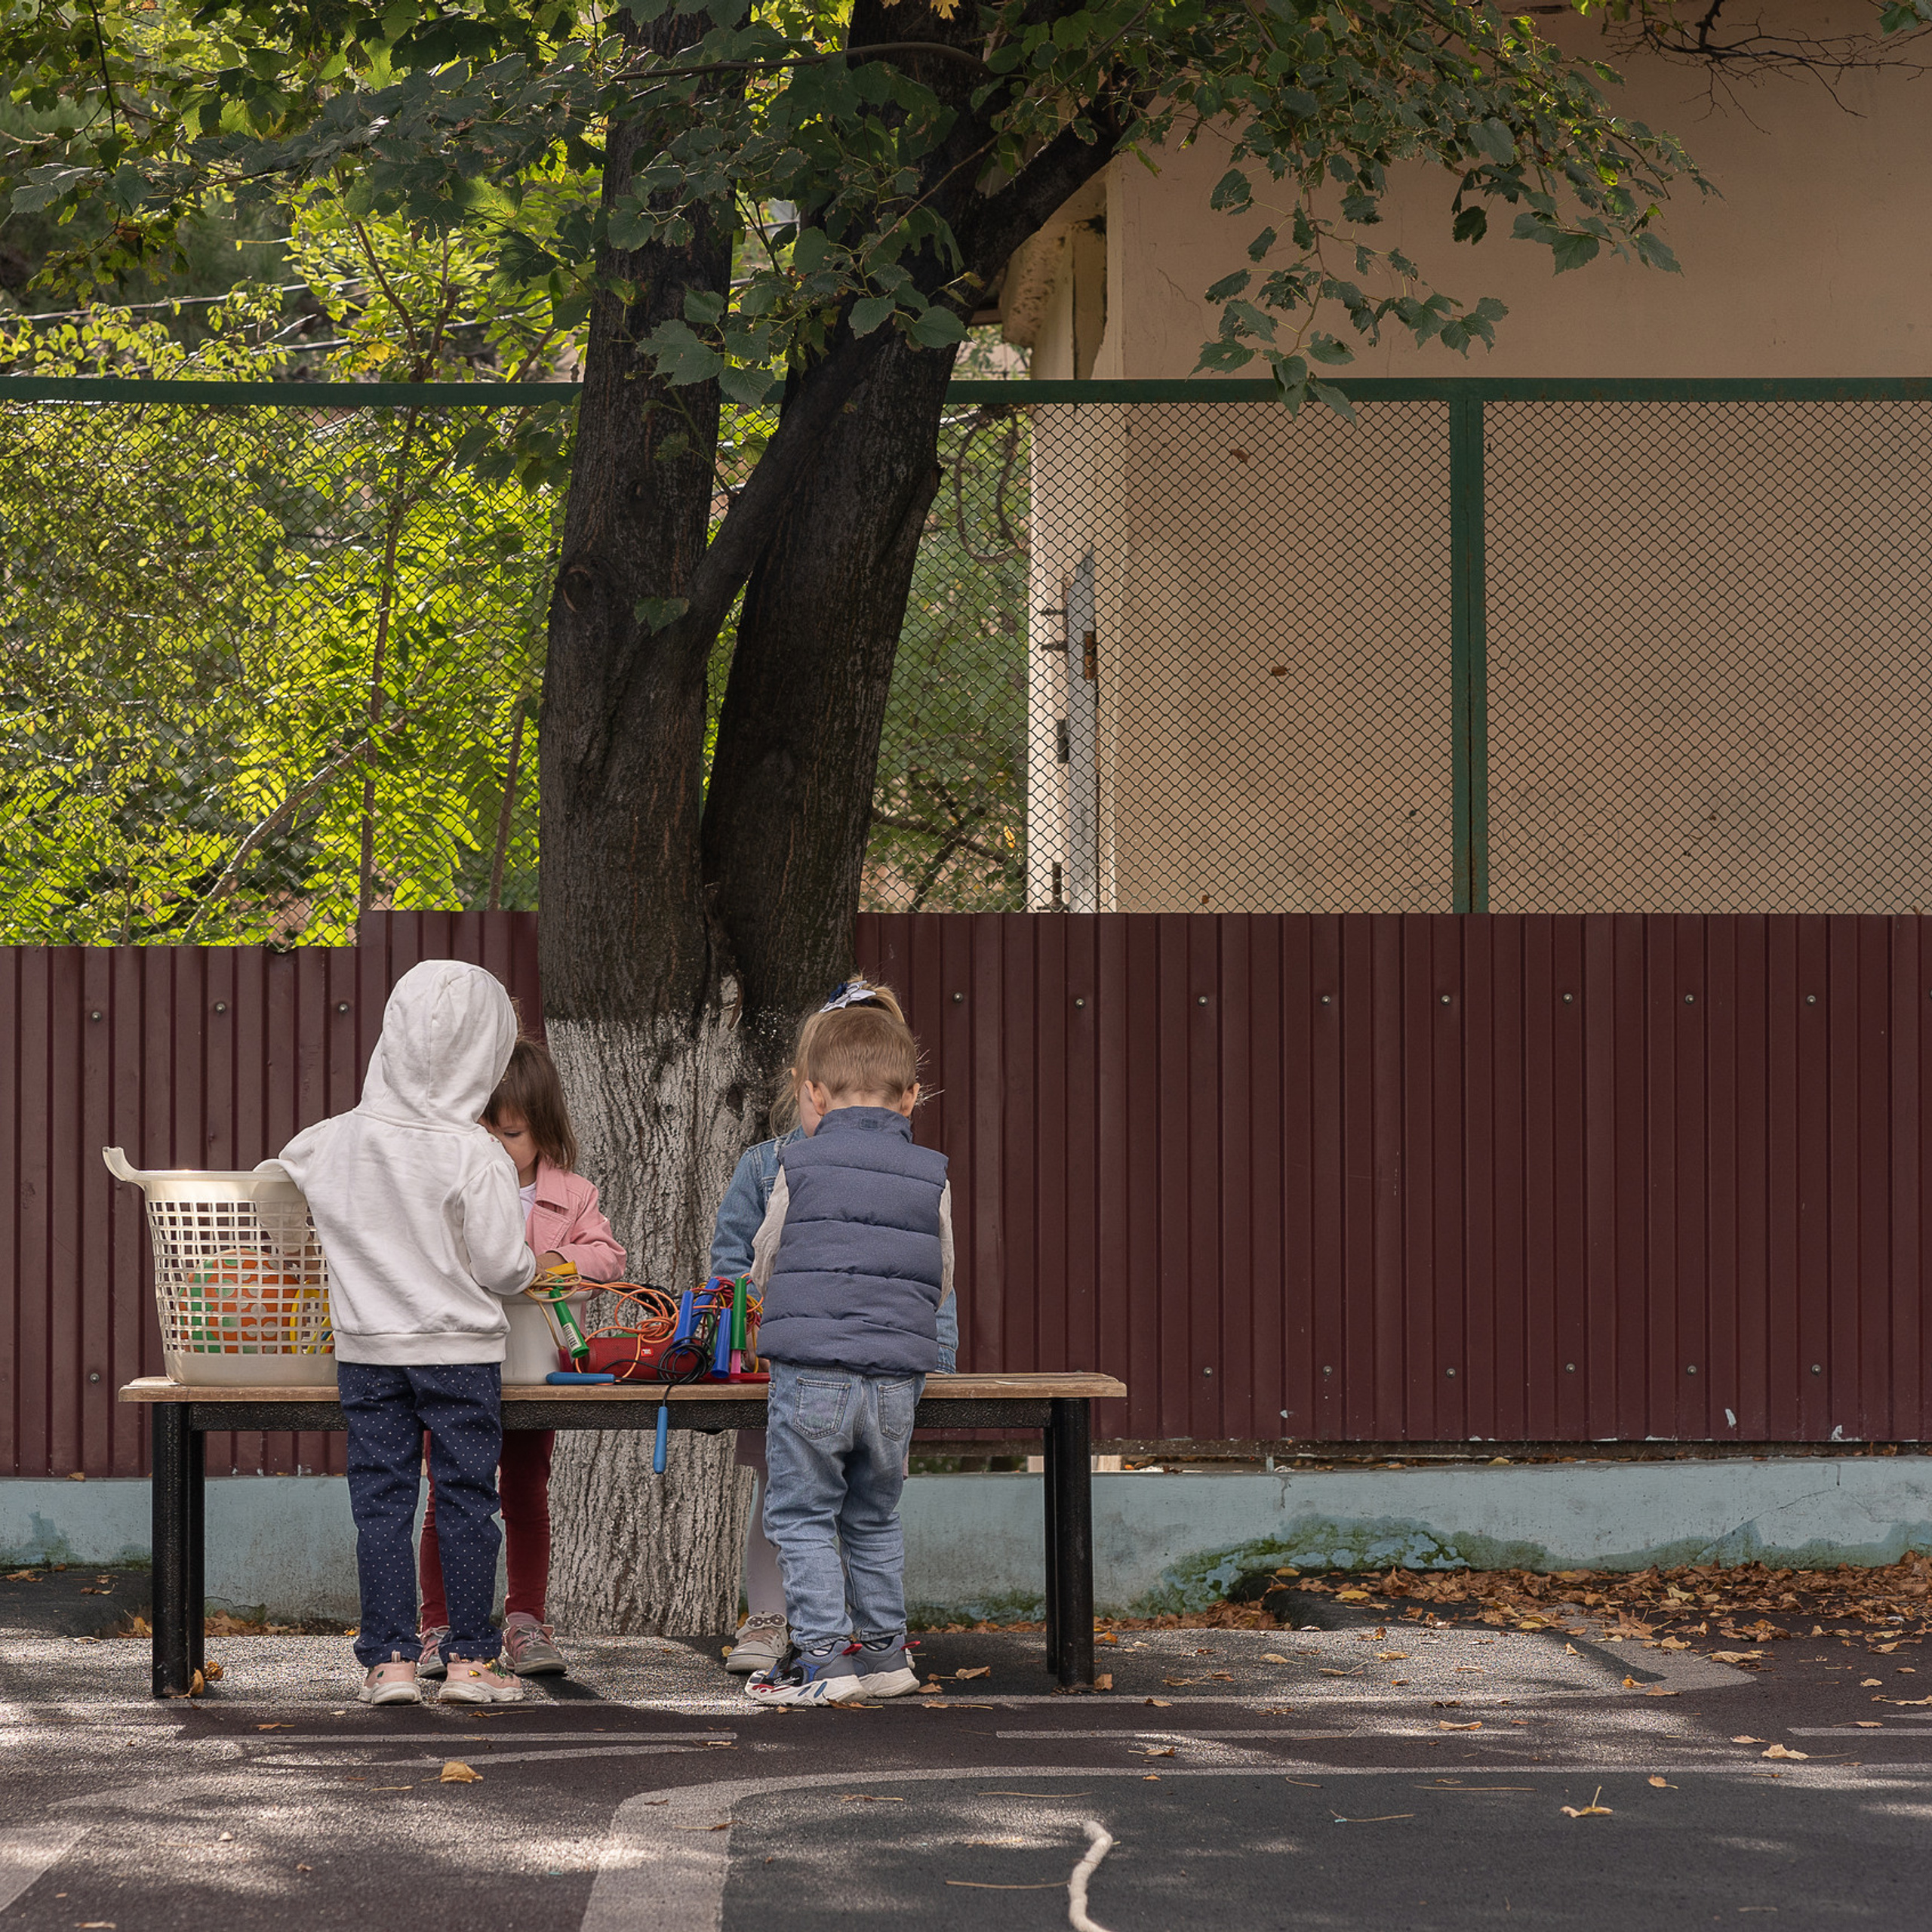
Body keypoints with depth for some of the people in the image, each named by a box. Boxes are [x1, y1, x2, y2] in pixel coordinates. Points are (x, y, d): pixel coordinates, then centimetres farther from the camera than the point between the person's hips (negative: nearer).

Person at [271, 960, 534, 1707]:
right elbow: (503, 1268, -11)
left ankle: (389, 1660, 7)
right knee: (466, 1500, 5)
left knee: (381, 1503, 7)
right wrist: (526, 1267, 12)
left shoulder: (330, 1143, -2)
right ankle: (471, 1659, 8)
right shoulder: (475, 1155, -13)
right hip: (460, 1349, -3)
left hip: (367, 1349, 3)